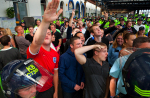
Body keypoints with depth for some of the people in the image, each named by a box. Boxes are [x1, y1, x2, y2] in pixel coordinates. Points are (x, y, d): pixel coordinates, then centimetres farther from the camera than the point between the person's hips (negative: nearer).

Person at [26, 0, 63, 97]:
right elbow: (37, 41, -44)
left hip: (49, 90, 4)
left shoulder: (55, 54, -5)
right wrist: (45, 21, -59)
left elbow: (55, 73, 3)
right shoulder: (35, 51, -19)